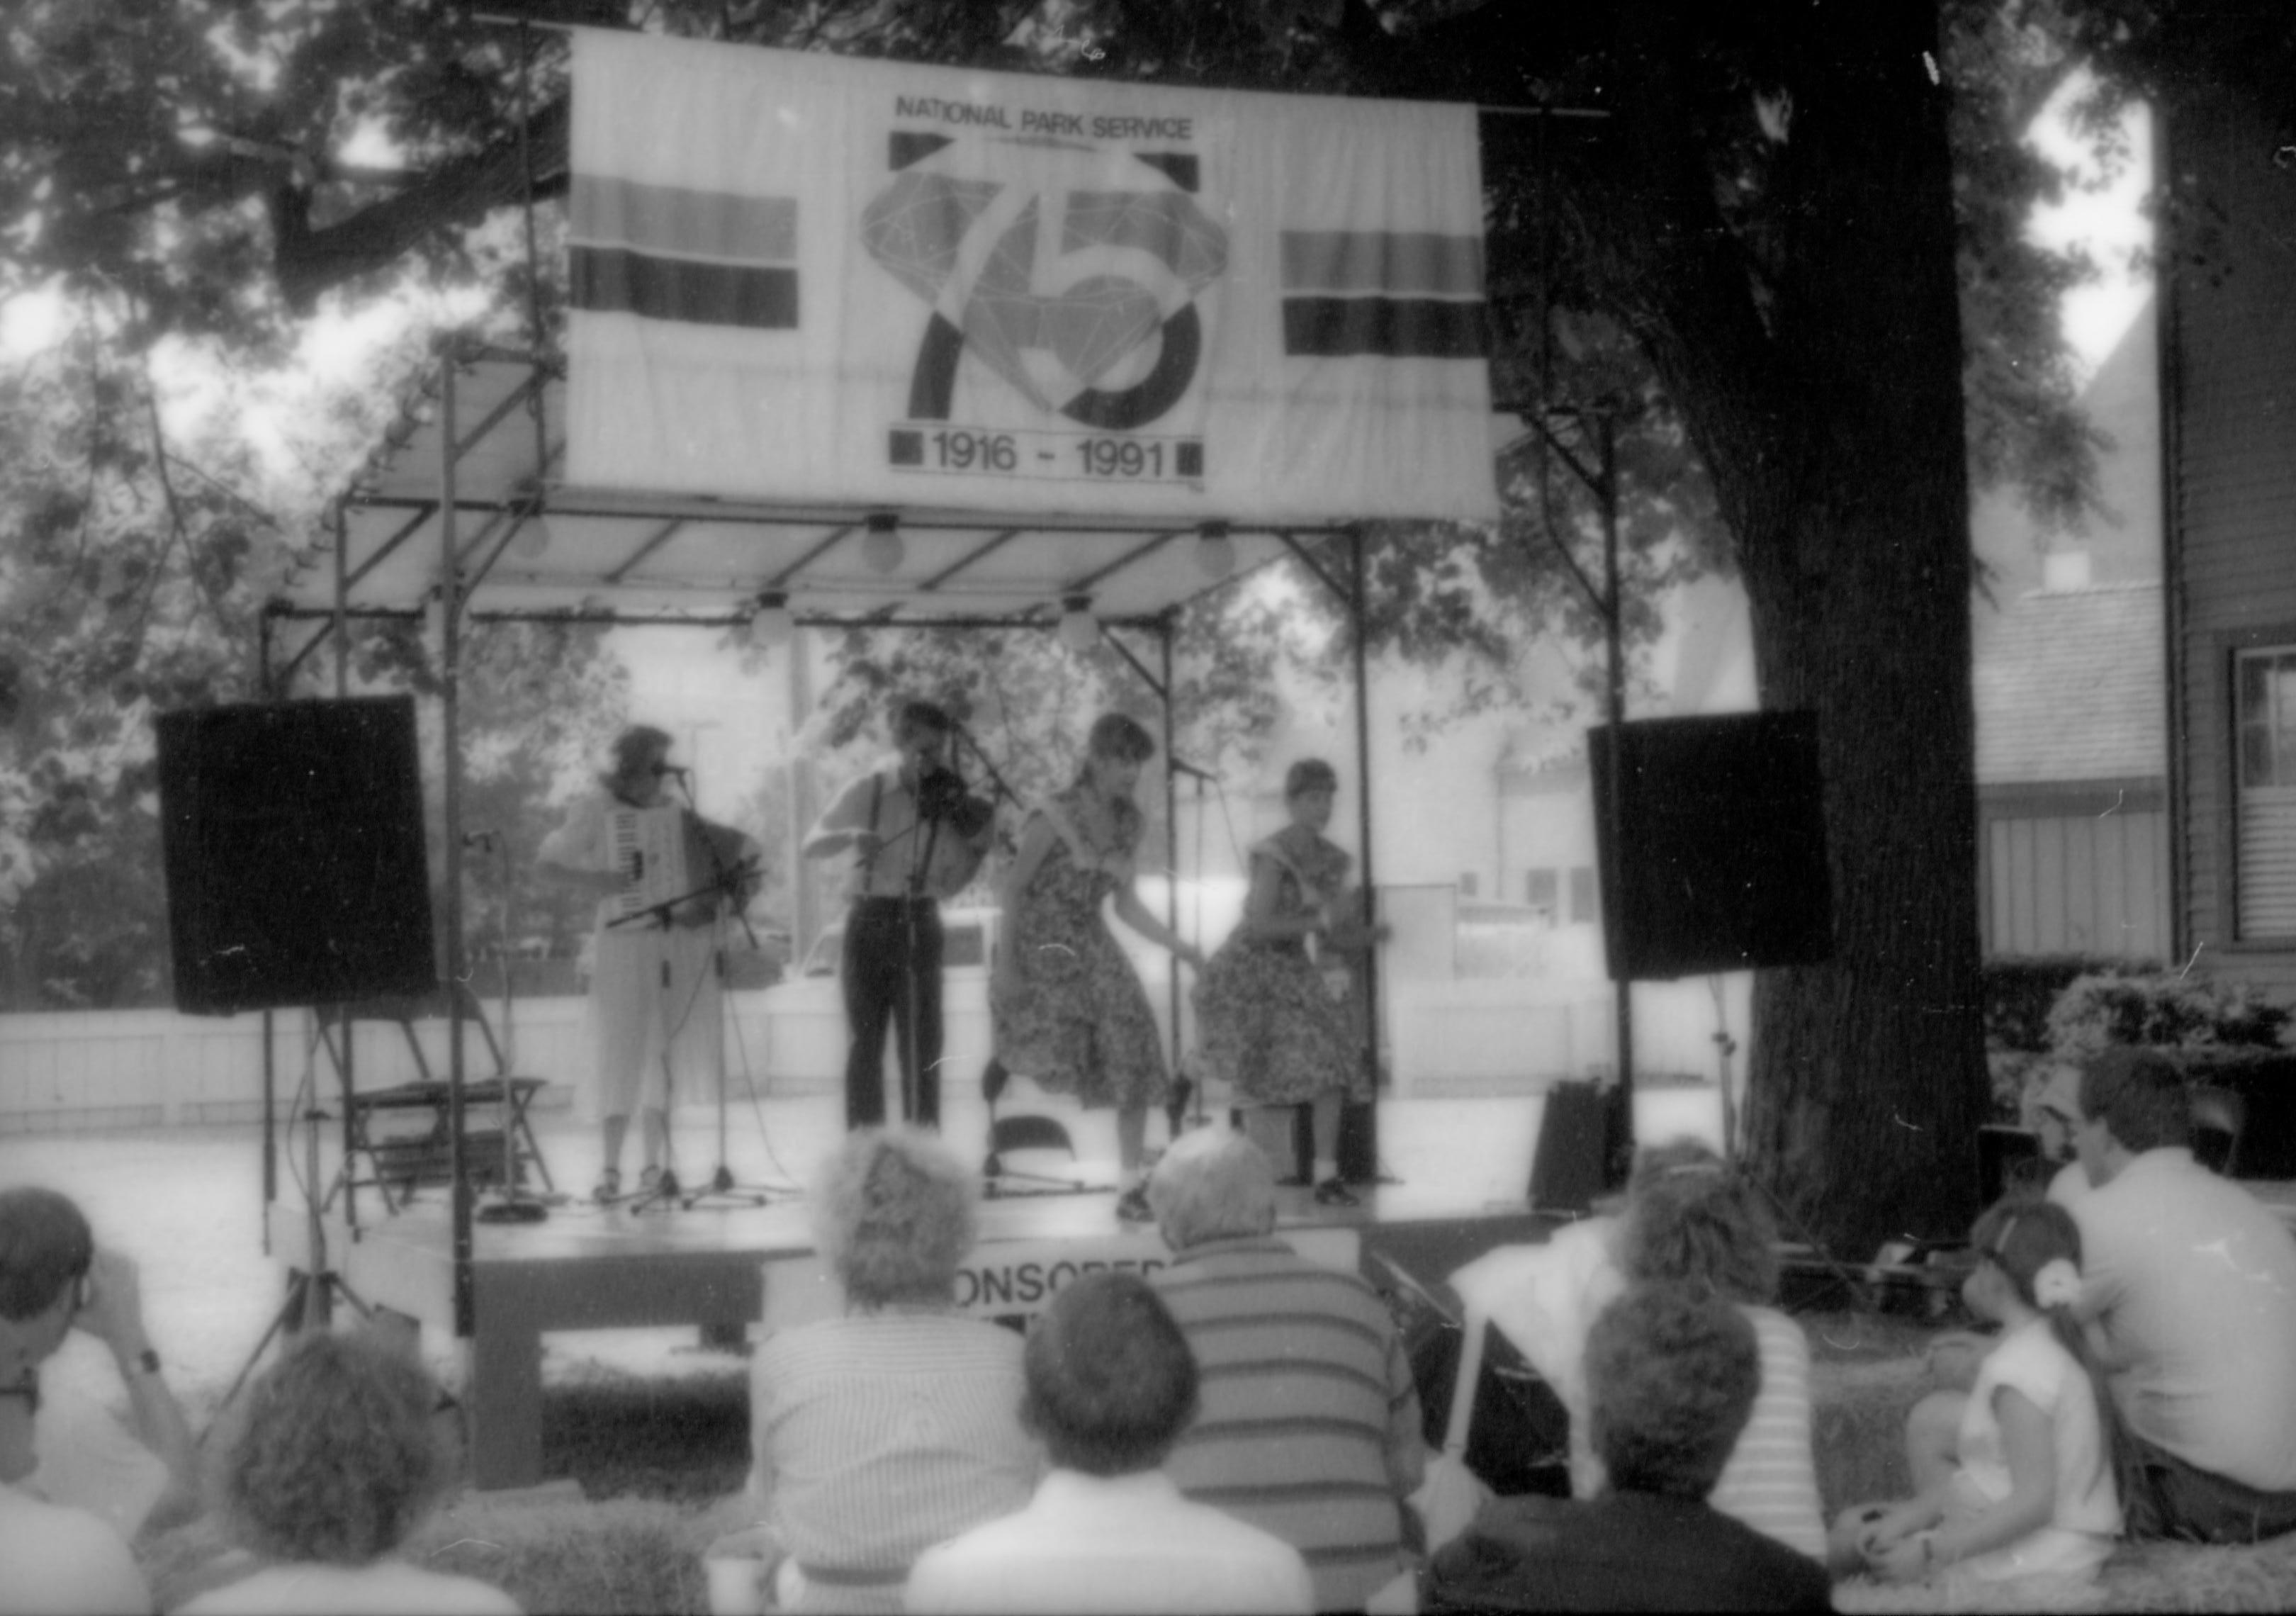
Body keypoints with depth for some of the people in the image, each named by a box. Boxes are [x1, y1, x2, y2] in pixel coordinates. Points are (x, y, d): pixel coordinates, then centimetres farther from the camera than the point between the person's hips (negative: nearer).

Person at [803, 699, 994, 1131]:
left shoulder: (949, 803, 3)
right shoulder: (867, 792, 1)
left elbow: (949, 884, 4)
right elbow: (813, 845, -1)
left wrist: (980, 850, -13)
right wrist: (851, 836, -20)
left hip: (920, 928, 1)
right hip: (869, 924, -1)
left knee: (922, 1045, -2)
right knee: (866, 1042, 3)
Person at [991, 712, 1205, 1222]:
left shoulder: (1130, 822, 6)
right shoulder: (1056, 816, -13)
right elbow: (1014, 887, -11)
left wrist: (1181, 947, 7)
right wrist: (1005, 962, -16)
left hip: (1091, 949, 5)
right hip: (1040, 947, -5)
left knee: (1135, 1061, -6)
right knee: (1053, 1060, -17)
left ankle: (1131, 1189, -1)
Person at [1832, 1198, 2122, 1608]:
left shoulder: (2018, 1369, -23)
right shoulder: (2051, 1345, 7)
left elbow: (2034, 1501, -27)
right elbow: (1983, 1466, 8)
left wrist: (1927, 1553, -25)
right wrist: (1906, 1517, 1)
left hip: (2031, 1570, -10)